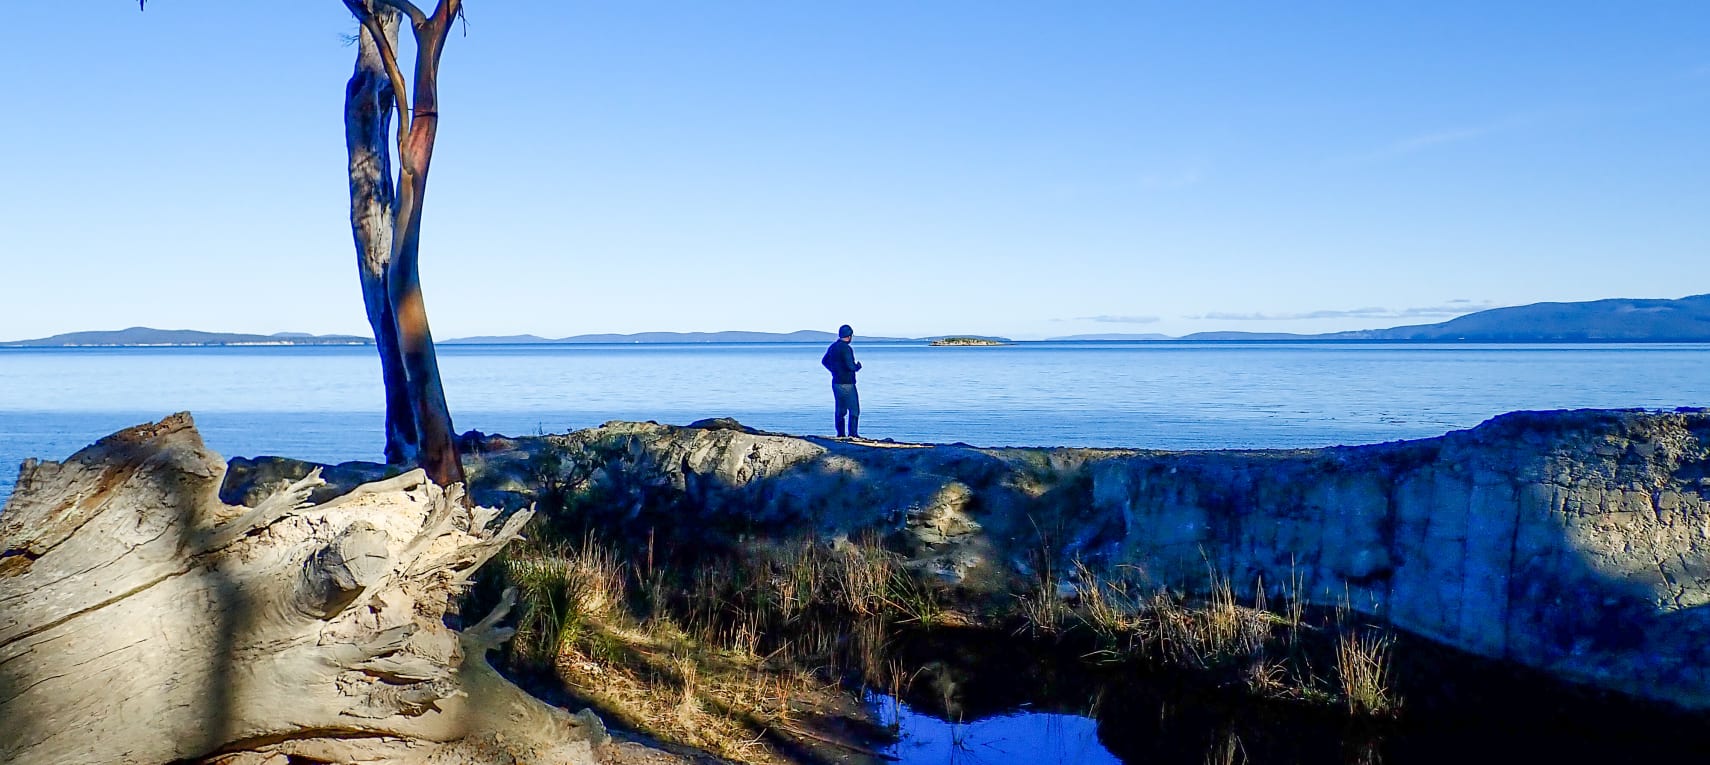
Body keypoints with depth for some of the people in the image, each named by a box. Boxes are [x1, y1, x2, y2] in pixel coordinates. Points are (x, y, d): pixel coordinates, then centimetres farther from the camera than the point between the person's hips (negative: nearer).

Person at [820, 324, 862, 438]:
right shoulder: (846, 348, -18)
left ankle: (840, 433, 13)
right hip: (847, 384, -8)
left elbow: (824, 361, 20)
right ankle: (853, 433, -3)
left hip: (836, 382, 8)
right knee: (854, 409, 0)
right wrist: (858, 366, -3)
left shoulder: (833, 347, 9)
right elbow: (850, 366, -23)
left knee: (839, 410, 13)